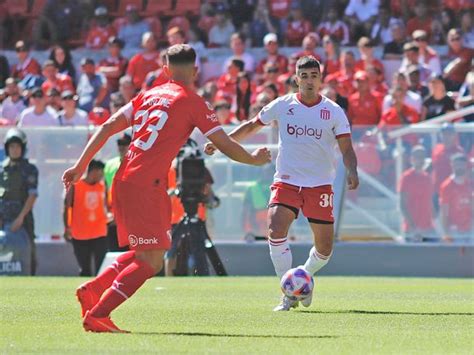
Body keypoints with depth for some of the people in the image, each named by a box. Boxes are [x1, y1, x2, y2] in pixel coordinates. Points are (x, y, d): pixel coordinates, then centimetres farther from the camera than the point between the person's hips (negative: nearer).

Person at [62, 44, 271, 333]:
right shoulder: (192, 102, -1)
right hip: (146, 185, -8)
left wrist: (81, 165, 14)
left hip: (124, 180, 8)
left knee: (144, 254, 21)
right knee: (151, 262, -6)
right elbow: (225, 145, 2)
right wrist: (255, 159, 19)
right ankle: (97, 314, -14)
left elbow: (108, 127, 12)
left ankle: (91, 290, 12)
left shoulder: (148, 95, 17)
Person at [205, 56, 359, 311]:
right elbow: (251, 127, 14)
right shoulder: (282, 105, 2)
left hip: (320, 185, 0)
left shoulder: (333, 111, -1)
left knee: (324, 249, 1)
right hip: (286, 182, 0)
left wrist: (351, 171, -24)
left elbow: (346, 148, -5)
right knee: (276, 231, -23)